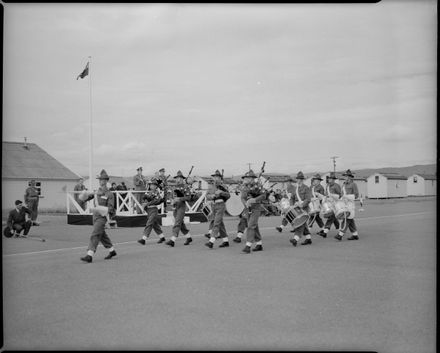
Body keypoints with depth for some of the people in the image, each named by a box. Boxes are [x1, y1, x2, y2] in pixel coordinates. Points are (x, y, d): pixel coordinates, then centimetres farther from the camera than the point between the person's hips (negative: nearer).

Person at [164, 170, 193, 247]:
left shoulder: (185, 187, -7)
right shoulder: (176, 187, 14)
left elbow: (188, 197, -13)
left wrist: (179, 199, -22)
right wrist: (172, 201, 3)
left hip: (182, 206, -8)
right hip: (176, 206, 8)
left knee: (177, 223, -13)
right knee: (181, 224, 12)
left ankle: (173, 240, -17)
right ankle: (189, 238, 25)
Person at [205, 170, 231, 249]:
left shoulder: (222, 186, -7)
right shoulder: (213, 186, 14)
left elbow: (228, 195, -18)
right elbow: (207, 196, 10)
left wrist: (221, 192, -33)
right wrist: (211, 196, -13)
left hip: (221, 205, -8)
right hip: (215, 206, 8)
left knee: (216, 223, -15)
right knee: (220, 224, 10)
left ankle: (211, 242, -21)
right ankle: (226, 241, 18)